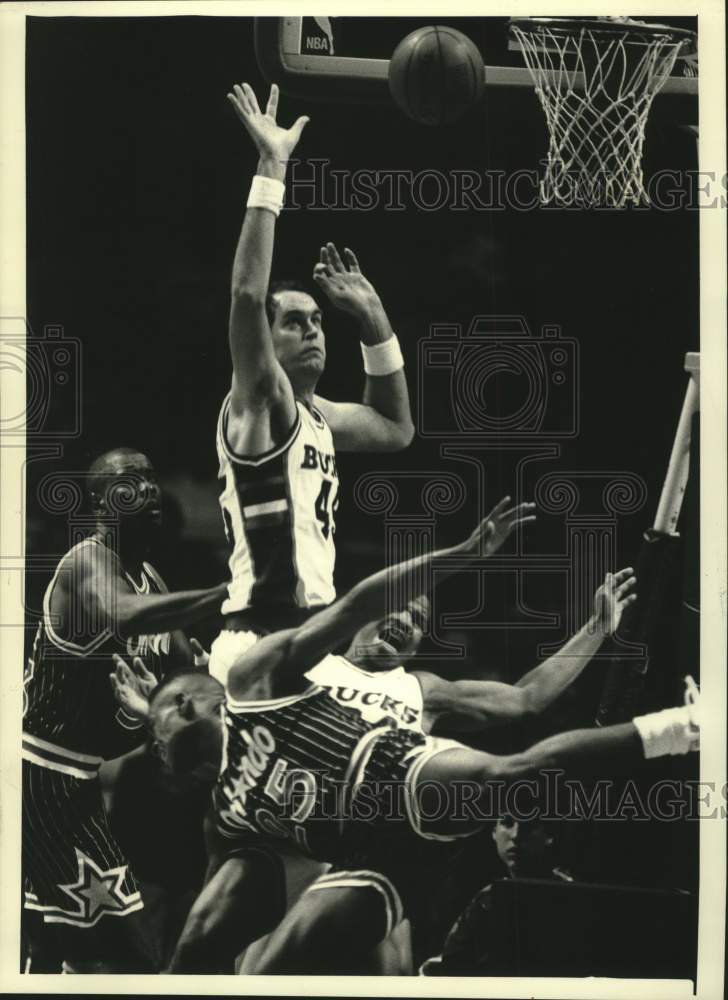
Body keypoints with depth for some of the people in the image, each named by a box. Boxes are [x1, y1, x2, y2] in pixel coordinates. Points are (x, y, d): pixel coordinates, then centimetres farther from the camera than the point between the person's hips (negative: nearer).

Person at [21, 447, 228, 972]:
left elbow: (187, 664, 14)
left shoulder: (147, 574, 10)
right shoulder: (89, 561, -19)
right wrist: (226, 593, -47)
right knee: (119, 945, -9)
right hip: (44, 772, -10)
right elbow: (125, 617, -43)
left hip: (76, 771, 10)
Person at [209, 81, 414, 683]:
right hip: (263, 644, -10)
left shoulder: (313, 415, 15)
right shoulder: (258, 405, -10)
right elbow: (247, 295, -27)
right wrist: (270, 172, -25)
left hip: (310, 635, 10)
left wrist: (374, 321, 19)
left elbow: (396, 430, 30)